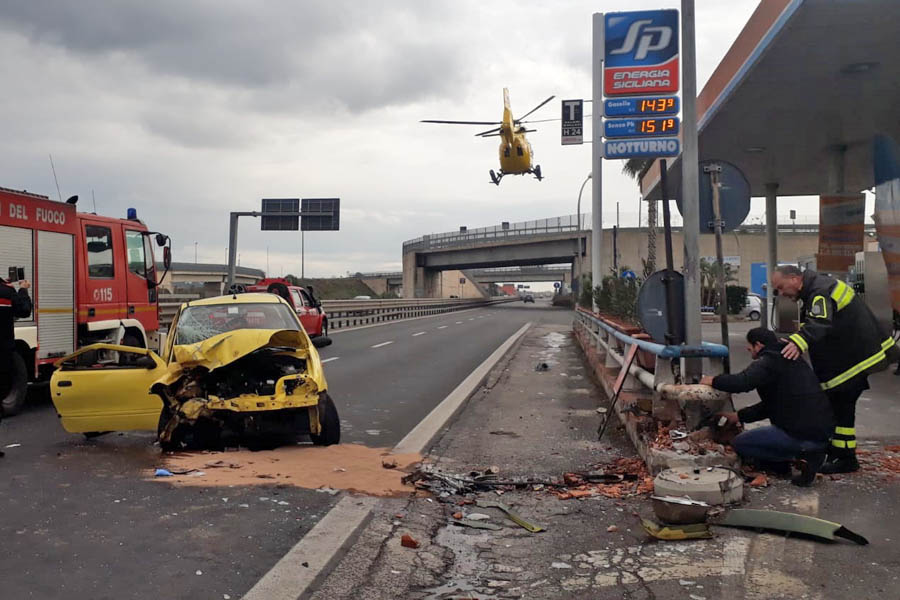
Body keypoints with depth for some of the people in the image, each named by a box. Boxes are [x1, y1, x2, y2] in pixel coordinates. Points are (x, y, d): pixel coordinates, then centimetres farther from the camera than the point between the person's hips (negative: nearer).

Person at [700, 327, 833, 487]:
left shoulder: (767, 362, -10)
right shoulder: (794, 361, 20)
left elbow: (742, 382, -29)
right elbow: (772, 404, 26)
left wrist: (713, 381, -10)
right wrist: (739, 416, 25)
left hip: (803, 435, -10)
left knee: (740, 443, 0)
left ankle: (804, 455, -6)